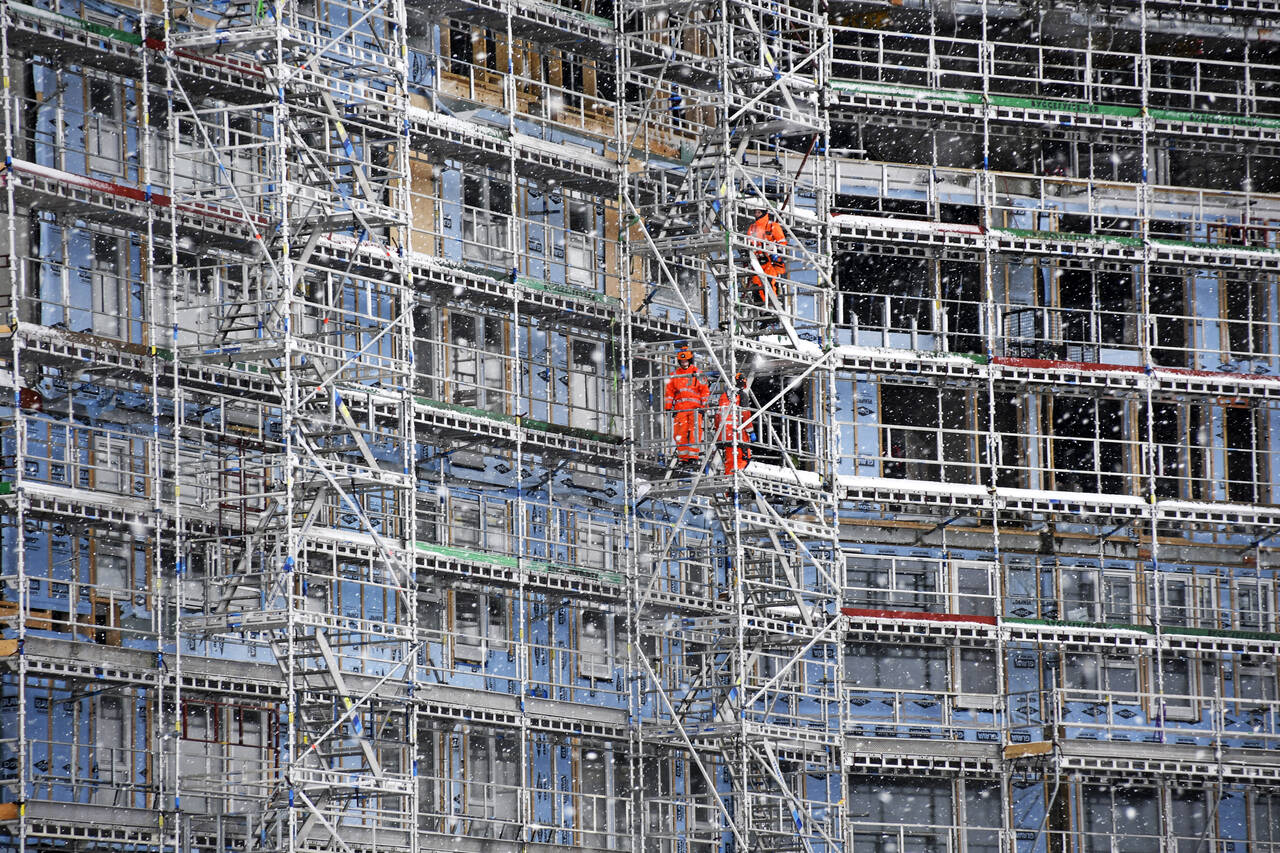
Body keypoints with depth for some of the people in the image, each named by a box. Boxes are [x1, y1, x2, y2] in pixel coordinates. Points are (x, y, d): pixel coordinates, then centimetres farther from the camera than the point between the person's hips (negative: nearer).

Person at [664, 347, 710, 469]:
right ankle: (682, 459, 4)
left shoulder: (697, 374, 6)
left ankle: (693, 458, -9)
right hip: (680, 408, 3)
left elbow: (705, 391, 6)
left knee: (694, 433, -10)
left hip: (695, 408, -3)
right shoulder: (675, 375, 15)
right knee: (680, 434, -2)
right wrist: (668, 407, 11)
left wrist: (703, 406, -1)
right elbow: (669, 391, 17)